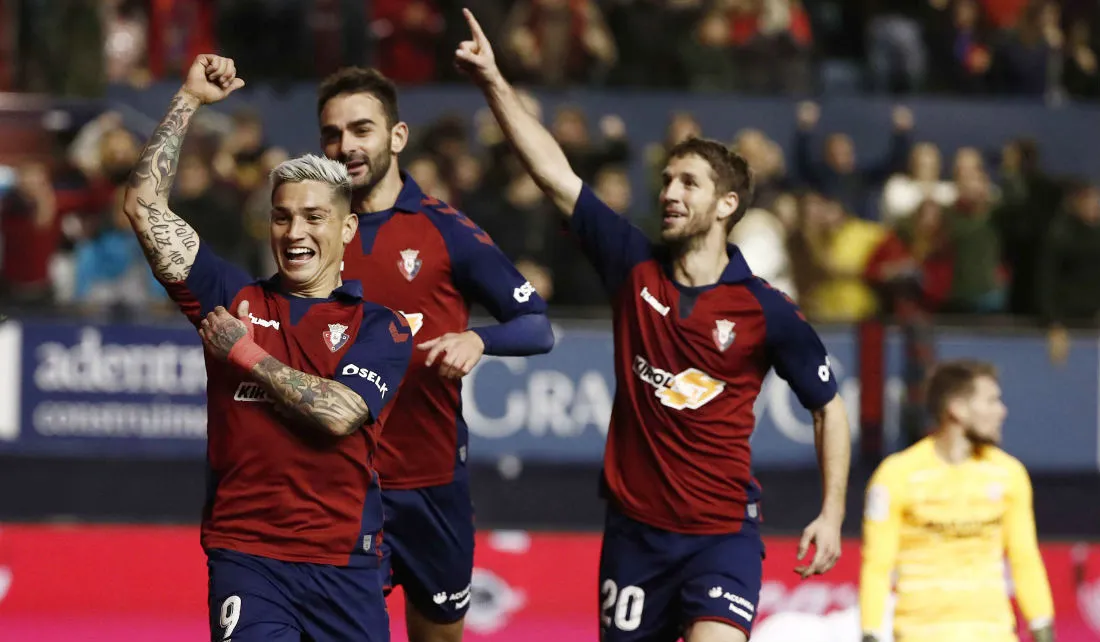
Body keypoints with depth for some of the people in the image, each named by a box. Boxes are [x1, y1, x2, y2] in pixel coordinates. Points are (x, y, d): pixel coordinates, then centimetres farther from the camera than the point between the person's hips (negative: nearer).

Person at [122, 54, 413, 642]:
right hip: (246, 555, 0)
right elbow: (144, 206, 6)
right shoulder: (235, 301, 10)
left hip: (343, 565, 0)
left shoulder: (380, 327, 5)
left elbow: (338, 414, -13)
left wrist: (246, 355, -4)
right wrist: (188, 100, 8)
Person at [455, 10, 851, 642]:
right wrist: (493, 81, -8)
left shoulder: (768, 311, -7)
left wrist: (833, 514, -4)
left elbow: (829, 406, 4)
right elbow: (557, 175, -2)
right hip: (634, 527, 4)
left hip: (722, 532, -4)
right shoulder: (635, 269, 1)